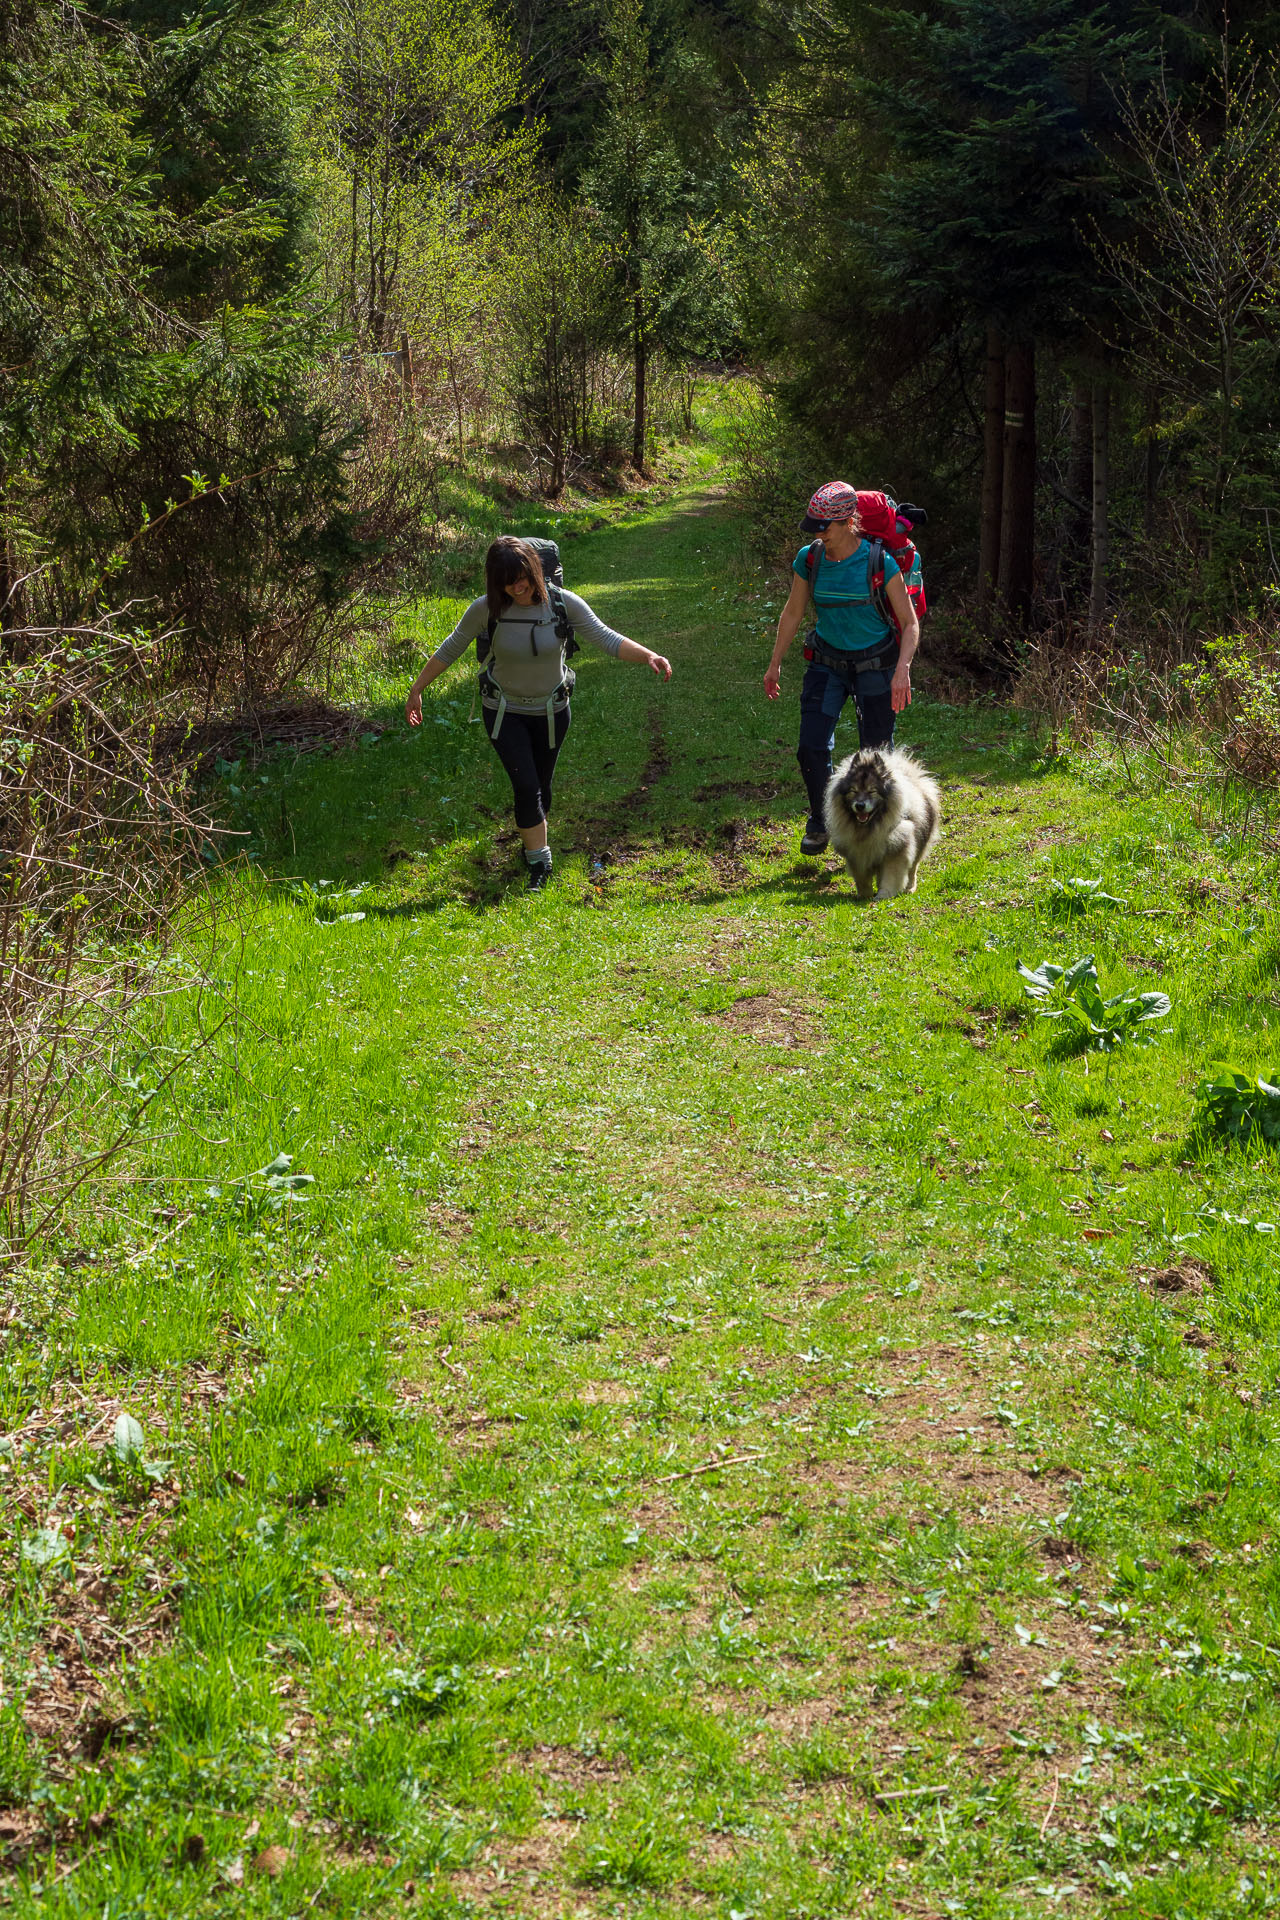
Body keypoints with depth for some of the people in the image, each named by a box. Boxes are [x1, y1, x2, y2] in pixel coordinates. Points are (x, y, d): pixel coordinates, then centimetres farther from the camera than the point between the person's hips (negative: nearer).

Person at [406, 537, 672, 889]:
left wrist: (648, 656, -34)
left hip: (551, 711, 2)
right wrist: (416, 690, -3)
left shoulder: (563, 603, -19)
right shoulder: (486, 609, -20)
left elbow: (606, 638, -18)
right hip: (504, 711, -2)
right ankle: (539, 860, 5)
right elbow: (449, 650, -7)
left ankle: (533, 842, 42)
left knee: (541, 784, 15)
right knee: (525, 785, -12)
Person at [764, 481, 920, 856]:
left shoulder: (880, 562, -17)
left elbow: (910, 623, -11)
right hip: (827, 663, 3)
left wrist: (903, 670, -25)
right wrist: (775, 664, 11)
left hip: (875, 665, -3)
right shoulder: (809, 560, -7)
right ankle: (820, 823, 14)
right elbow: (792, 613, 8)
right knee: (811, 748, -9)